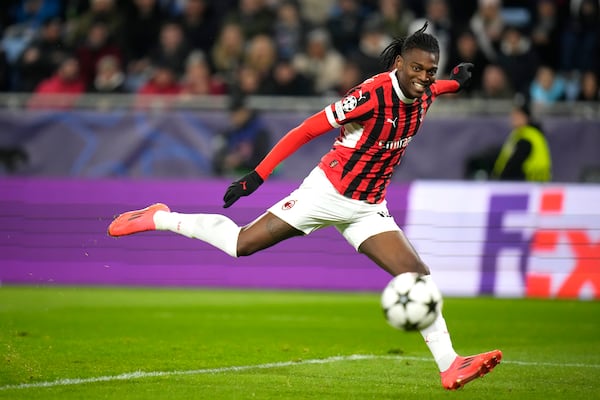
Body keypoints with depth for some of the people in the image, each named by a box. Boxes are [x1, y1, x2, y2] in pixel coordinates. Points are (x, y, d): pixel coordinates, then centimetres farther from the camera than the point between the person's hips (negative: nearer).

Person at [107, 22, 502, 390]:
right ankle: (159, 219, 15)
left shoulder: (422, 94, -1)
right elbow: (305, 131, -19)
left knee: (418, 276, -8)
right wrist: (258, 175, -20)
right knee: (241, 244, -5)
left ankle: (450, 365, -5)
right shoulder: (372, 94, -24)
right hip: (328, 191, -6)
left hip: (368, 208, 6)